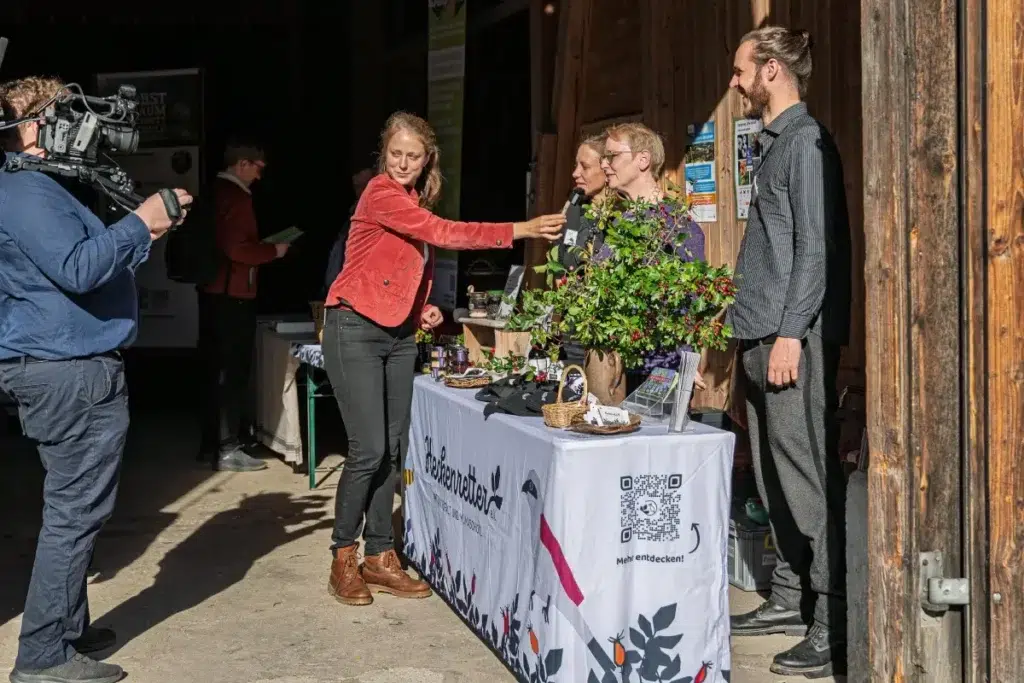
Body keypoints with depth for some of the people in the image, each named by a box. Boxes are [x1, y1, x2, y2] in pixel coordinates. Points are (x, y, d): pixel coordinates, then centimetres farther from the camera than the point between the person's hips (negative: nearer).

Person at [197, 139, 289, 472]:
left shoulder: (215, 193, 14)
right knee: (233, 372, -4)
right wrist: (273, 251, -11)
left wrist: (263, 247, 17)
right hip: (233, 295, -10)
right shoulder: (236, 197, -16)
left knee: (217, 369, 15)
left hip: (213, 292, 10)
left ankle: (211, 444, 22)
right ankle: (228, 450, -1)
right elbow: (236, 249, -24)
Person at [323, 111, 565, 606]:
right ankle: (343, 559, 5)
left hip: (399, 335, 8)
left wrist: (422, 308, 2)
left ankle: (380, 558, 15)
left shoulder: (416, 203, 12)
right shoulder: (381, 194, -13)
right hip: (356, 332, -8)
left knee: (393, 451, 7)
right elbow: (444, 234, -22)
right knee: (368, 451, -10)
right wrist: (520, 230, -23)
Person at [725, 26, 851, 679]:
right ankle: (789, 598, 23)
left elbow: (816, 247, -15)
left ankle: (835, 624, -3)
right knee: (774, 475, 13)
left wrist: (791, 333, -20)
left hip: (793, 337, -9)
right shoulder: (776, 141, 19)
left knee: (808, 476, -8)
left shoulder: (806, 139, -8)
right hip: (762, 334, 9)